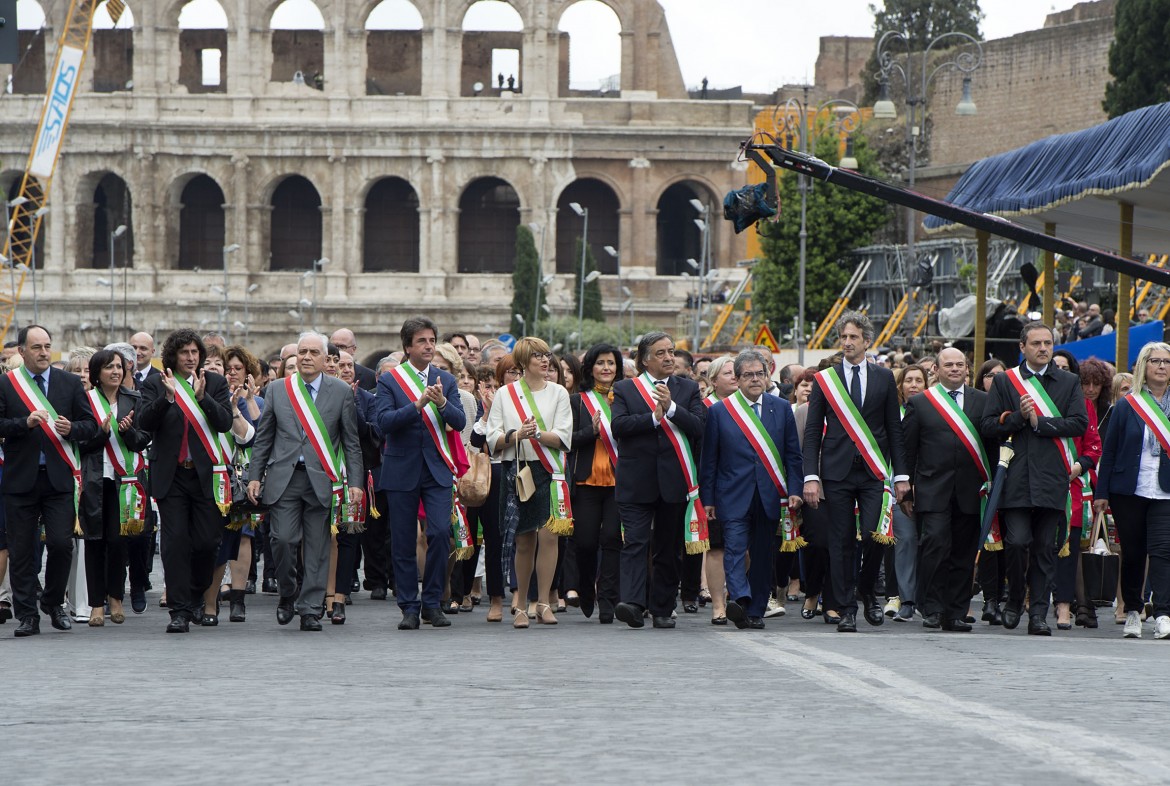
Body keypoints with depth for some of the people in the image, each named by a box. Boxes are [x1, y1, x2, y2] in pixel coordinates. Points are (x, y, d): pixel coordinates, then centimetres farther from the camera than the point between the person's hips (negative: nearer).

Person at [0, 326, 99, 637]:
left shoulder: (70, 383, 9)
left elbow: (91, 425, 8)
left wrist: (71, 429, -12)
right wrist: (26, 422, -17)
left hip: (59, 479, 1)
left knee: (61, 543, -7)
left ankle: (53, 602, 16)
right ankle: (27, 616, 7)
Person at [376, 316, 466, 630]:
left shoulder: (446, 381, 10)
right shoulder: (389, 380, 0)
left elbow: (460, 422, 0)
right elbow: (385, 422, -13)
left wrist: (443, 403, -19)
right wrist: (418, 404, -24)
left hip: (437, 470, 2)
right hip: (402, 471, -1)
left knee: (440, 532, -12)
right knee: (403, 542, 1)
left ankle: (432, 603, 0)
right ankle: (409, 607, 10)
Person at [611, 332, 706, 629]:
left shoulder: (688, 389, 11)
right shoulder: (625, 389, 6)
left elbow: (699, 427, -3)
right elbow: (618, 426, -9)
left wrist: (671, 408, -14)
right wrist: (654, 417, -15)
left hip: (674, 480, 2)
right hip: (636, 481, -2)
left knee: (668, 547, 7)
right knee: (635, 542, -14)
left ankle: (662, 609, 14)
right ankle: (632, 603, -24)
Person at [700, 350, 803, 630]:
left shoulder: (781, 409, 9)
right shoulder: (719, 411, 4)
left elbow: (793, 454, 11)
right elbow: (709, 458, 4)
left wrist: (794, 491, 3)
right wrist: (708, 499, 0)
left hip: (770, 496, 2)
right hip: (734, 496, -2)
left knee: (763, 554, 5)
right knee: (735, 548, -18)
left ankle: (756, 611, 11)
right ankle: (739, 599, -32)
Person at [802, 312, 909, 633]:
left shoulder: (884, 378, 9)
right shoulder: (824, 380, 6)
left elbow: (894, 429, 11)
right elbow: (812, 432, 4)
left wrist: (900, 474, 5)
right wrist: (810, 476, -5)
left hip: (874, 472, 0)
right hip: (837, 472, 0)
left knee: (873, 536, -12)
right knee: (841, 542, 0)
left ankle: (867, 592, 13)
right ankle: (846, 609, 7)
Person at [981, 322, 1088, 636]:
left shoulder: (1069, 382, 12)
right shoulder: (1004, 382, 10)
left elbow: (1079, 423, -1)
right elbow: (988, 427, 4)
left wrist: (1039, 422, -8)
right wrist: (1019, 417, -11)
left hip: (1052, 479, 1)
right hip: (1016, 477, -1)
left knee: (1045, 547, 0)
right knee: (1017, 542, -10)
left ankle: (1038, 613, 3)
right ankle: (1014, 600, 12)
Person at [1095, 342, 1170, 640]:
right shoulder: (1126, 406, 4)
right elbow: (1109, 451, 4)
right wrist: (1101, 493, -1)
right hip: (1128, 491, 1)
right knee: (1132, 553, 8)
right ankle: (1132, 611, 21)